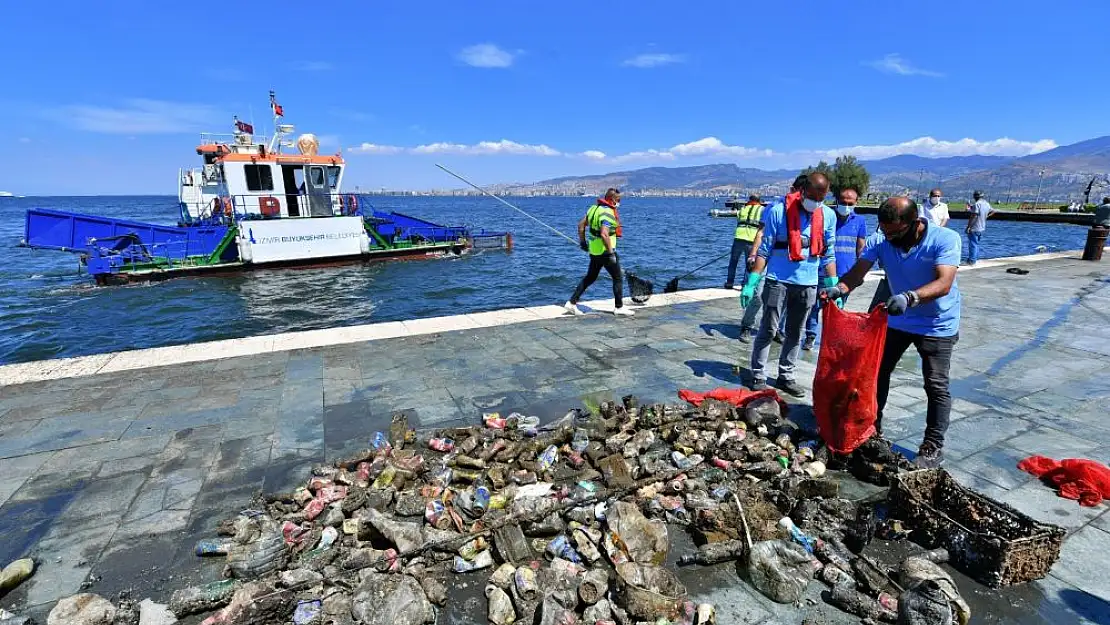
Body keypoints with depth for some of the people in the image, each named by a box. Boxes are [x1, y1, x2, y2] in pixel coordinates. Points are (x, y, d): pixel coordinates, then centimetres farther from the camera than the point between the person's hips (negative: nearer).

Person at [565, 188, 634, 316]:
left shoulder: (594, 208, 8)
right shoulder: (608, 214, -20)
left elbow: (581, 225, 15)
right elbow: (604, 234, -31)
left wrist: (582, 241, 23)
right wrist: (610, 252, -25)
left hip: (594, 251, 9)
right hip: (605, 252, -8)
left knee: (590, 278, 18)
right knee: (618, 279, 6)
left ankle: (572, 302, 16)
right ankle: (619, 308, 15)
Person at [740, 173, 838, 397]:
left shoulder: (829, 216, 4)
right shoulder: (778, 211, -8)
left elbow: (828, 255, 9)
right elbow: (765, 250, -7)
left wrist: (834, 286, 3)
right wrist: (751, 283, -12)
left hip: (808, 284, 4)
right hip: (778, 281, -4)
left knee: (796, 333, 12)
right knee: (768, 330, -1)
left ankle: (786, 376, 24)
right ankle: (758, 377, 8)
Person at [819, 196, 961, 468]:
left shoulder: (946, 239, -25)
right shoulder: (880, 239, -14)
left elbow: (944, 283, -37)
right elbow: (858, 272, -23)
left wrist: (910, 297, -55)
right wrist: (839, 288, -45)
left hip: (938, 325, -4)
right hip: (897, 320, 4)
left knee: (936, 386, 0)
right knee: (877, 372, 10)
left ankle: (933, 446, 14)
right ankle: (872, 426, 27)